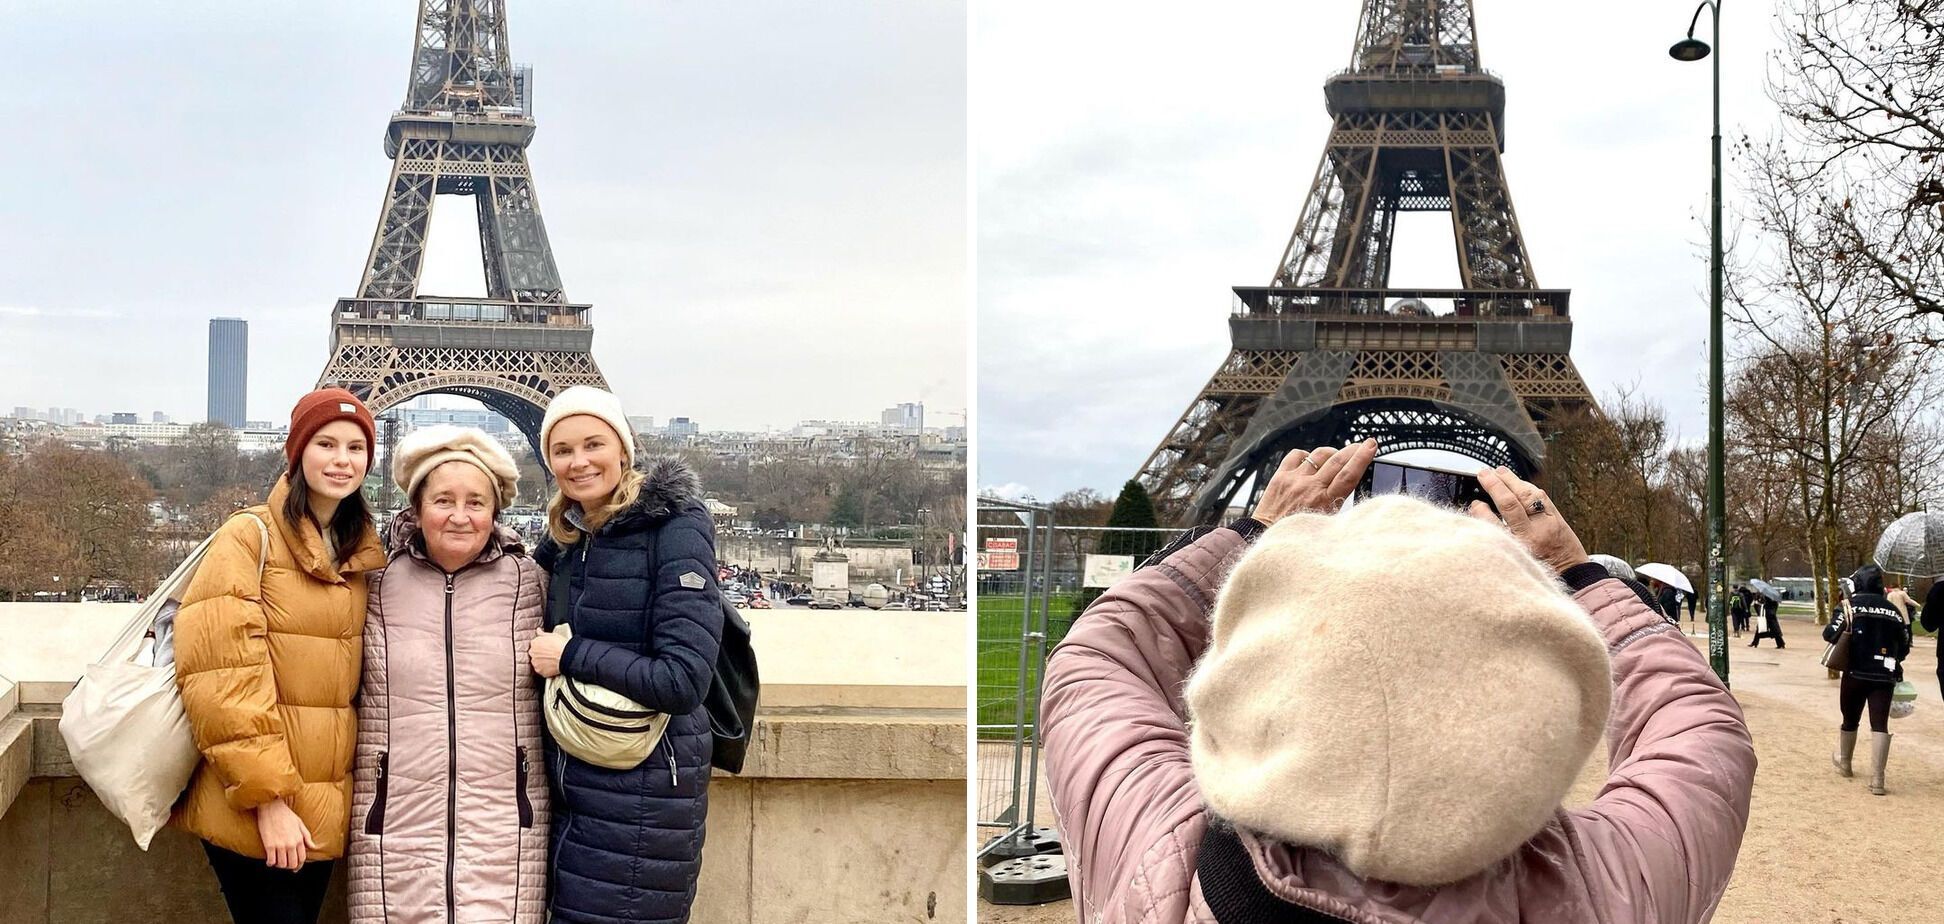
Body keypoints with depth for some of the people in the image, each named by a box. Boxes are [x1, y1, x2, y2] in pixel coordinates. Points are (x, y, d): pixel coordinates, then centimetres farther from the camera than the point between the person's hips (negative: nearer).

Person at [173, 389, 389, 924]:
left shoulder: (364, 553, 11)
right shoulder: (249, 538, -9)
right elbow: (224, 678, -16)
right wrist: (267, 798, -19)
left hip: (324, 813, 6)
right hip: (252, 812, -6)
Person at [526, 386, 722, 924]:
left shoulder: (676, 531, -13)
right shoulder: (566, 539, 9)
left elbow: (682, 682, -20)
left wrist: (571, 656, -14)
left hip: (643, 795, -7)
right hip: (571, 787, 7)